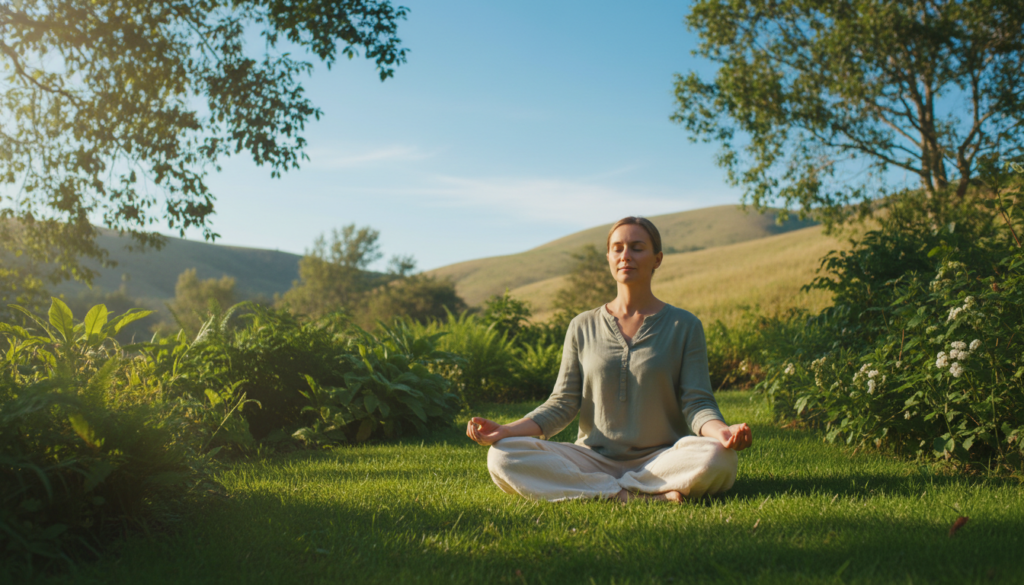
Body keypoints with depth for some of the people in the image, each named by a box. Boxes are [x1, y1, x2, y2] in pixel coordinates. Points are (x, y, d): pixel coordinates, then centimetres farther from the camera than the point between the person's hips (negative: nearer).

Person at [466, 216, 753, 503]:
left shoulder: (684, 326, 5)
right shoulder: (582, 327, 11)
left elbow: (697, 404, -1)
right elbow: (563, 404, 7)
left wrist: (723, 432, -25)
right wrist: (506, 430, -10)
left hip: (659, 458, -2)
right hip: (594, 459, 2)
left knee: (718, 459, -34)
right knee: (502, 457, -24)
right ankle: (645, 496, -24)